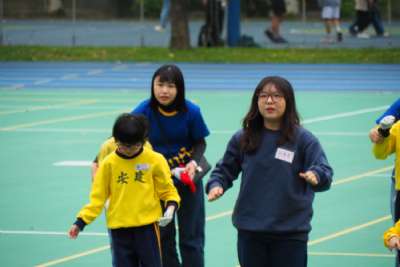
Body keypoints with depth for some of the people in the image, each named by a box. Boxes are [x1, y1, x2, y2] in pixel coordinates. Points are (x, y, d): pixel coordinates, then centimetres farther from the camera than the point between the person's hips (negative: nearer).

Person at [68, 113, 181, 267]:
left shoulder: (155, 160, -3)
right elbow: (98, 197, 3)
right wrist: (81, 222, -4)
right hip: (119, 228, 2)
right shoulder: (109, 164, 0)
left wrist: (171, 207, -15)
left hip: (147, 225, -2)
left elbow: (168, 191, 5)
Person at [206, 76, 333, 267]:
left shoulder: (303, 139, -5)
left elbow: (325, 173, -13)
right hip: (249, 231, 3)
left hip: (290, 233, -3)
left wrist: (315, 176, -36)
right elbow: (225, 170, 13)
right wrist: (216, 185, -8)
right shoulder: (242, 139, 4)